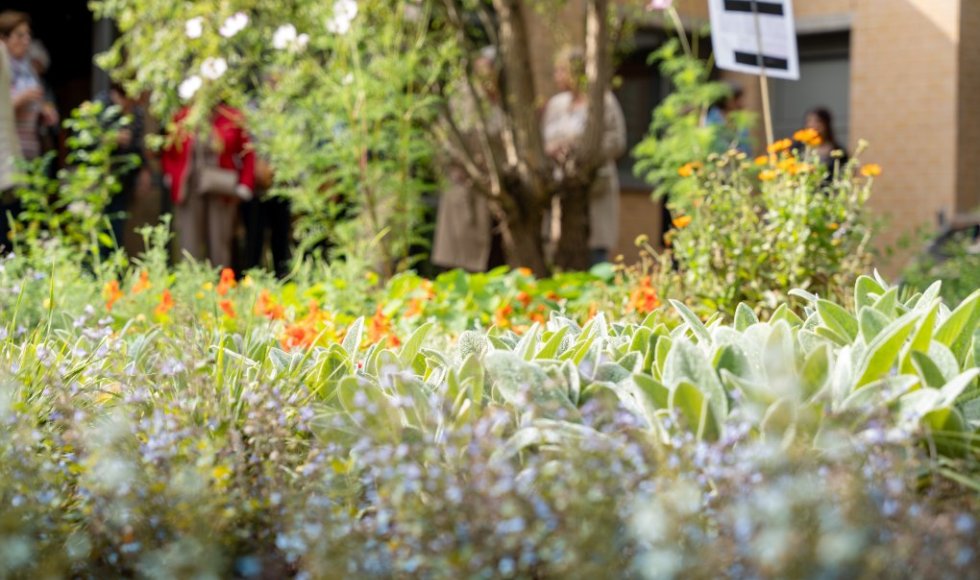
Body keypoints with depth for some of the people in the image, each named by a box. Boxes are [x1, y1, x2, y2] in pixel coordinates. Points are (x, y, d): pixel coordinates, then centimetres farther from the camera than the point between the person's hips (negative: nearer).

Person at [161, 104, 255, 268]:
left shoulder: (232, 118, 1)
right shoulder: (181, 118, 5)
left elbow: (248, 155, 2)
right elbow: (167, 153, 16)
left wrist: (244, 186, -4)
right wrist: (172, 178, 4)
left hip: (222, 193, -1)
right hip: (189, 192, 1)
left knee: (220, 246, 2)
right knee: (190, 248, -2)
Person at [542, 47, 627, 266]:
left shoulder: (604, 102, -2)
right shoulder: (555, 104, 16)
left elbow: (617, 143, -6)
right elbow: (543, 140, 17)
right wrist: (550, 149, -6)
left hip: (594, 189, -5)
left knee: (596, 254, -7)